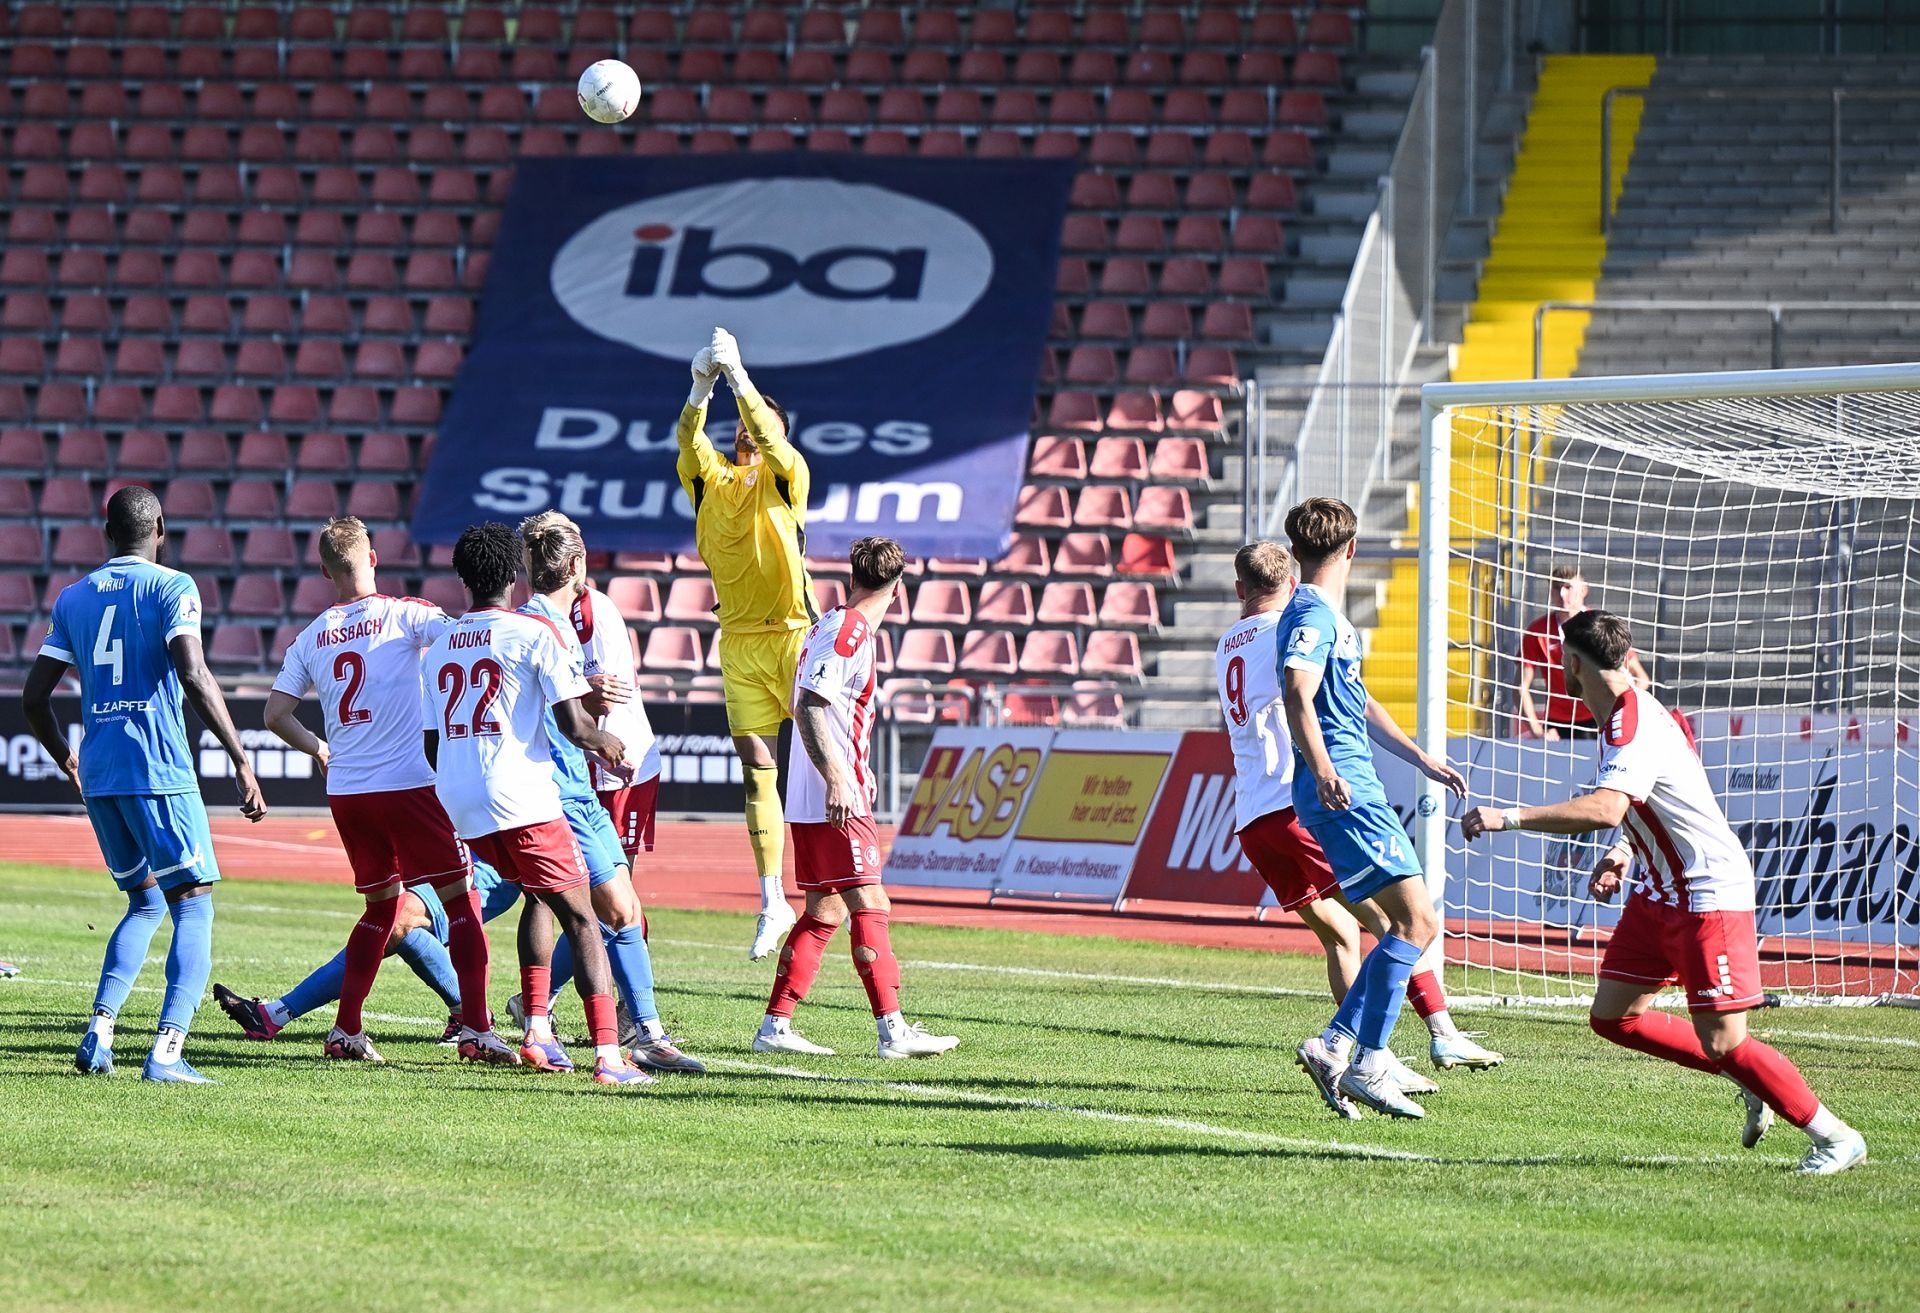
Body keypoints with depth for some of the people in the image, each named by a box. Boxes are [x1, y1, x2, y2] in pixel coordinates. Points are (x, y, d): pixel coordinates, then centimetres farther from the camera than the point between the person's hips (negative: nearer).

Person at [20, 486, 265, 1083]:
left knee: (145, 902, 21)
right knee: (193, 907, -2)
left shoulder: (73, 598, 14)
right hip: (159, 771, -6)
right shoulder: (171, 587, -2)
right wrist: (241, 760, -15)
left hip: (98, 774, 6)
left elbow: (34, 697, 13)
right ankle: (167, 1052, -17)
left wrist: (66, 761, 30)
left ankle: (98, 1034, 5)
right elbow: (194, 675, -17)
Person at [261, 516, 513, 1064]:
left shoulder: (310, 638, 9)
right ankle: (476, 1030, -6)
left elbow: (276, 714, 9)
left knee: (383, 905, 19)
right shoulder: (404, 615, -3)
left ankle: (346, 1031, 14)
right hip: (410, 782, -5)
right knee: (460, 898, 2)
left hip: (346, 792, 5)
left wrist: (317, 749, 25)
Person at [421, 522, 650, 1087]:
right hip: (522, 801, -6)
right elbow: (574, 725, -9)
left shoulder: (440, 646, 15)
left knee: (539, 895, 28)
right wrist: (604, 744, 13)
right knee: (580, 918, -2)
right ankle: (608, 1054, -16)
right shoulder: (534, 633, -3)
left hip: (458, 807, 6)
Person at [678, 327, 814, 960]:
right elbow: (689, 446, -10)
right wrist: (701, 388, -24)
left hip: (792, 634, -3)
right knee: (756, 767, 3)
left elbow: (771, 441, -19)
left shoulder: (785, 478, 1)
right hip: (739, 641, 3)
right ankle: (772, 904, 6)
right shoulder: (712, 481, 9)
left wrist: (737, 374, -23)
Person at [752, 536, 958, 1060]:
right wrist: (837, 780, -27)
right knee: (870, 907, -10)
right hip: (835, 800, -10)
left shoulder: (834, 626, 17)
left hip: (812, 803, 10)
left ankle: (775, 1026, 10)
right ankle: (892, 1031, -13)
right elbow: (809, 708, -22)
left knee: (824, 911, 11)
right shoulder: (850, 633, -13)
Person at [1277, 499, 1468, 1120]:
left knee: (1411, 925, 9)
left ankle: (1335, 1046, 6)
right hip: (1345, 795, -10)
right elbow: (1298, 696, -26)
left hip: (1355, 790, 10)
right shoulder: (1312, 615, -10)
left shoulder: (1330, 618, 23)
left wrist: (1422, 759, 39)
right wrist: (1323, 772, -40)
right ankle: (1367, 1063, -17)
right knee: (1417, 919, -15)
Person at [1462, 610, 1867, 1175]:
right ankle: (1751, 1082, 16)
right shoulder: (1629, 714, 9)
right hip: (1660, 890, 10)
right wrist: (1626, 853, 10)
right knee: (1614, 1016, 7)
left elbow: (1604, 809, -40)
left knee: (1721, 1042, -11)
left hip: (1710, 892, -10)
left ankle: (1833, 1135, 1)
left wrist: (1509, 818, -39)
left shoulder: (1635, 726, -23)